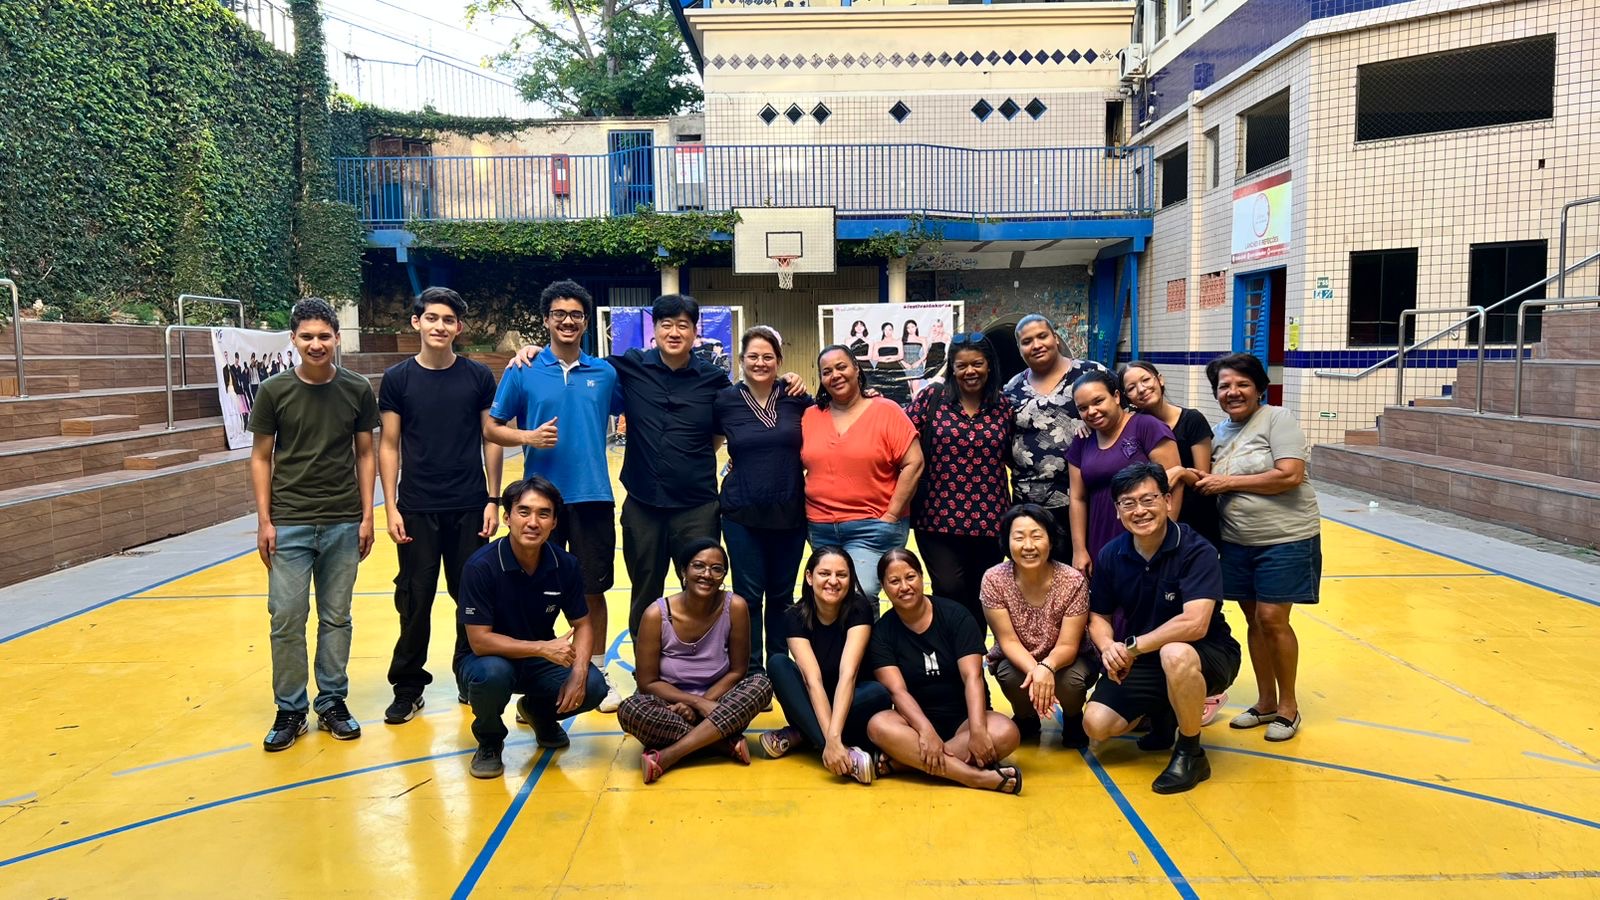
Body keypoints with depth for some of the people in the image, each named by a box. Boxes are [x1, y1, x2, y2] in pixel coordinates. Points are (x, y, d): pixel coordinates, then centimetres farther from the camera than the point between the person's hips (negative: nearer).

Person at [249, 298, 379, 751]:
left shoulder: (357, 390, 0)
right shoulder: (274, 391, -2)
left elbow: (365, 454, 6)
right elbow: (261, 457, 3)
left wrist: (367, 517, 2)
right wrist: (264, 520, -3)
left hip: (343, 524, 1)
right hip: (289, 523, -1)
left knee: (336, 618, 9)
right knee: (287, 619, 1)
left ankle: (333, 703, 22)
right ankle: (290, 710, 15)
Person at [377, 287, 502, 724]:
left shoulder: (478, 376, 2)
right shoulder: (397, 378, 0)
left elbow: (491, 440, 4)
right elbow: (389, 445, 2)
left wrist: (493, 500, -1)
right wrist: (390, 506, -4)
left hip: (469, 507, 1)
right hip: (417, 509, 0)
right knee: (414, 598, 5)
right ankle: (408, 687, 17)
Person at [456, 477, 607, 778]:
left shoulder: (565, 565, -12)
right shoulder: (481, 567, -24)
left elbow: (582, 624, -2)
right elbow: (479, 641, -24)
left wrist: (578, 671, -20)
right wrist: (543, 648, -33)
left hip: (541, 659, 3)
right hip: (487, 657, -3)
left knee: (593, 687, -22)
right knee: (493, 674, -38)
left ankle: (538, 711, 14)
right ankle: (489, 740, -2)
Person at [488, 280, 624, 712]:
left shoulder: (606, 373, 5)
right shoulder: (522, 372, 1)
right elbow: (492, 428, 3)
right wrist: (529, 437, -15)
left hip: (593, 497, 1)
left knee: (593, 589, 8)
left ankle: (597, 672, 23)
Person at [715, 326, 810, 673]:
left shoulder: (796, 399, 0)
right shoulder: (725, 400, -3)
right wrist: (732, 466, 0)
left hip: (789, 513, 2)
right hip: (742, 514, -1)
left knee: (782, 593, 12)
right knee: (748, 594, 5)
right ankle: (751, 670, 18)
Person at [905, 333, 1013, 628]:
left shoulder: (1003, 405, 6)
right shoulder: (932, 397, -1)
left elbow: (1013, 456, 15)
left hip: (989, 519, 3)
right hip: (939, 517, -2)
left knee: (980, 595, 12)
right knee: (950, 590, -10)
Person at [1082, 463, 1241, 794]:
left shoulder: (1197, 552, -21)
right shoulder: (1111, 555, -6)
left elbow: (1194, 624, -33)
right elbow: (1099, 617, 3)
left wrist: (1133, 646, -27)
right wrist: (1108, 647, -20)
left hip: (1205, 657, -5)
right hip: (1140, 663, 5)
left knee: (1175, 654, -39)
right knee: (1096, 725, -12)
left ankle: (1190, 754, -14)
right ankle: (1160, 714, 21)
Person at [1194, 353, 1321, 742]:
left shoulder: (1278, 419, -9)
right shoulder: (1219, 433, 11)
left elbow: (1290, 476, -19)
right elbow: (1213, 487, 19)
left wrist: (1228, 482, -16)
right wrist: (1199, 479, -5)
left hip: (1285, 538, -6)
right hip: (1237, 541, 6)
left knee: (1272, 619, -6)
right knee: (1254, 619, 10)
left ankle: (1288, 706, 11)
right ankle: (1266, 702, 23)